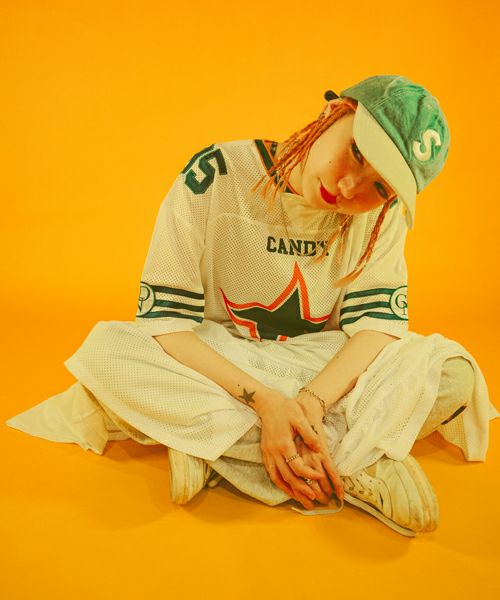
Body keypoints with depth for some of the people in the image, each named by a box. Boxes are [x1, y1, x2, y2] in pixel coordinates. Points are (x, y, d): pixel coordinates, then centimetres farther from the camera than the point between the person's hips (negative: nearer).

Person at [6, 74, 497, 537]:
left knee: (451, 369, -22)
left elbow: (379, 318, -14)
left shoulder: (382, 208, -10)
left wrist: (312, 401, -32)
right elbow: (163, 320, -21)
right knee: (105, 352, -31)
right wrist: (264, 399, -32)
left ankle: (210, 444, -24)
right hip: (217, 361, -1)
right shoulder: (214, 178, -19)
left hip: (325, 369, 2)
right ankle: (355, 464, -28)